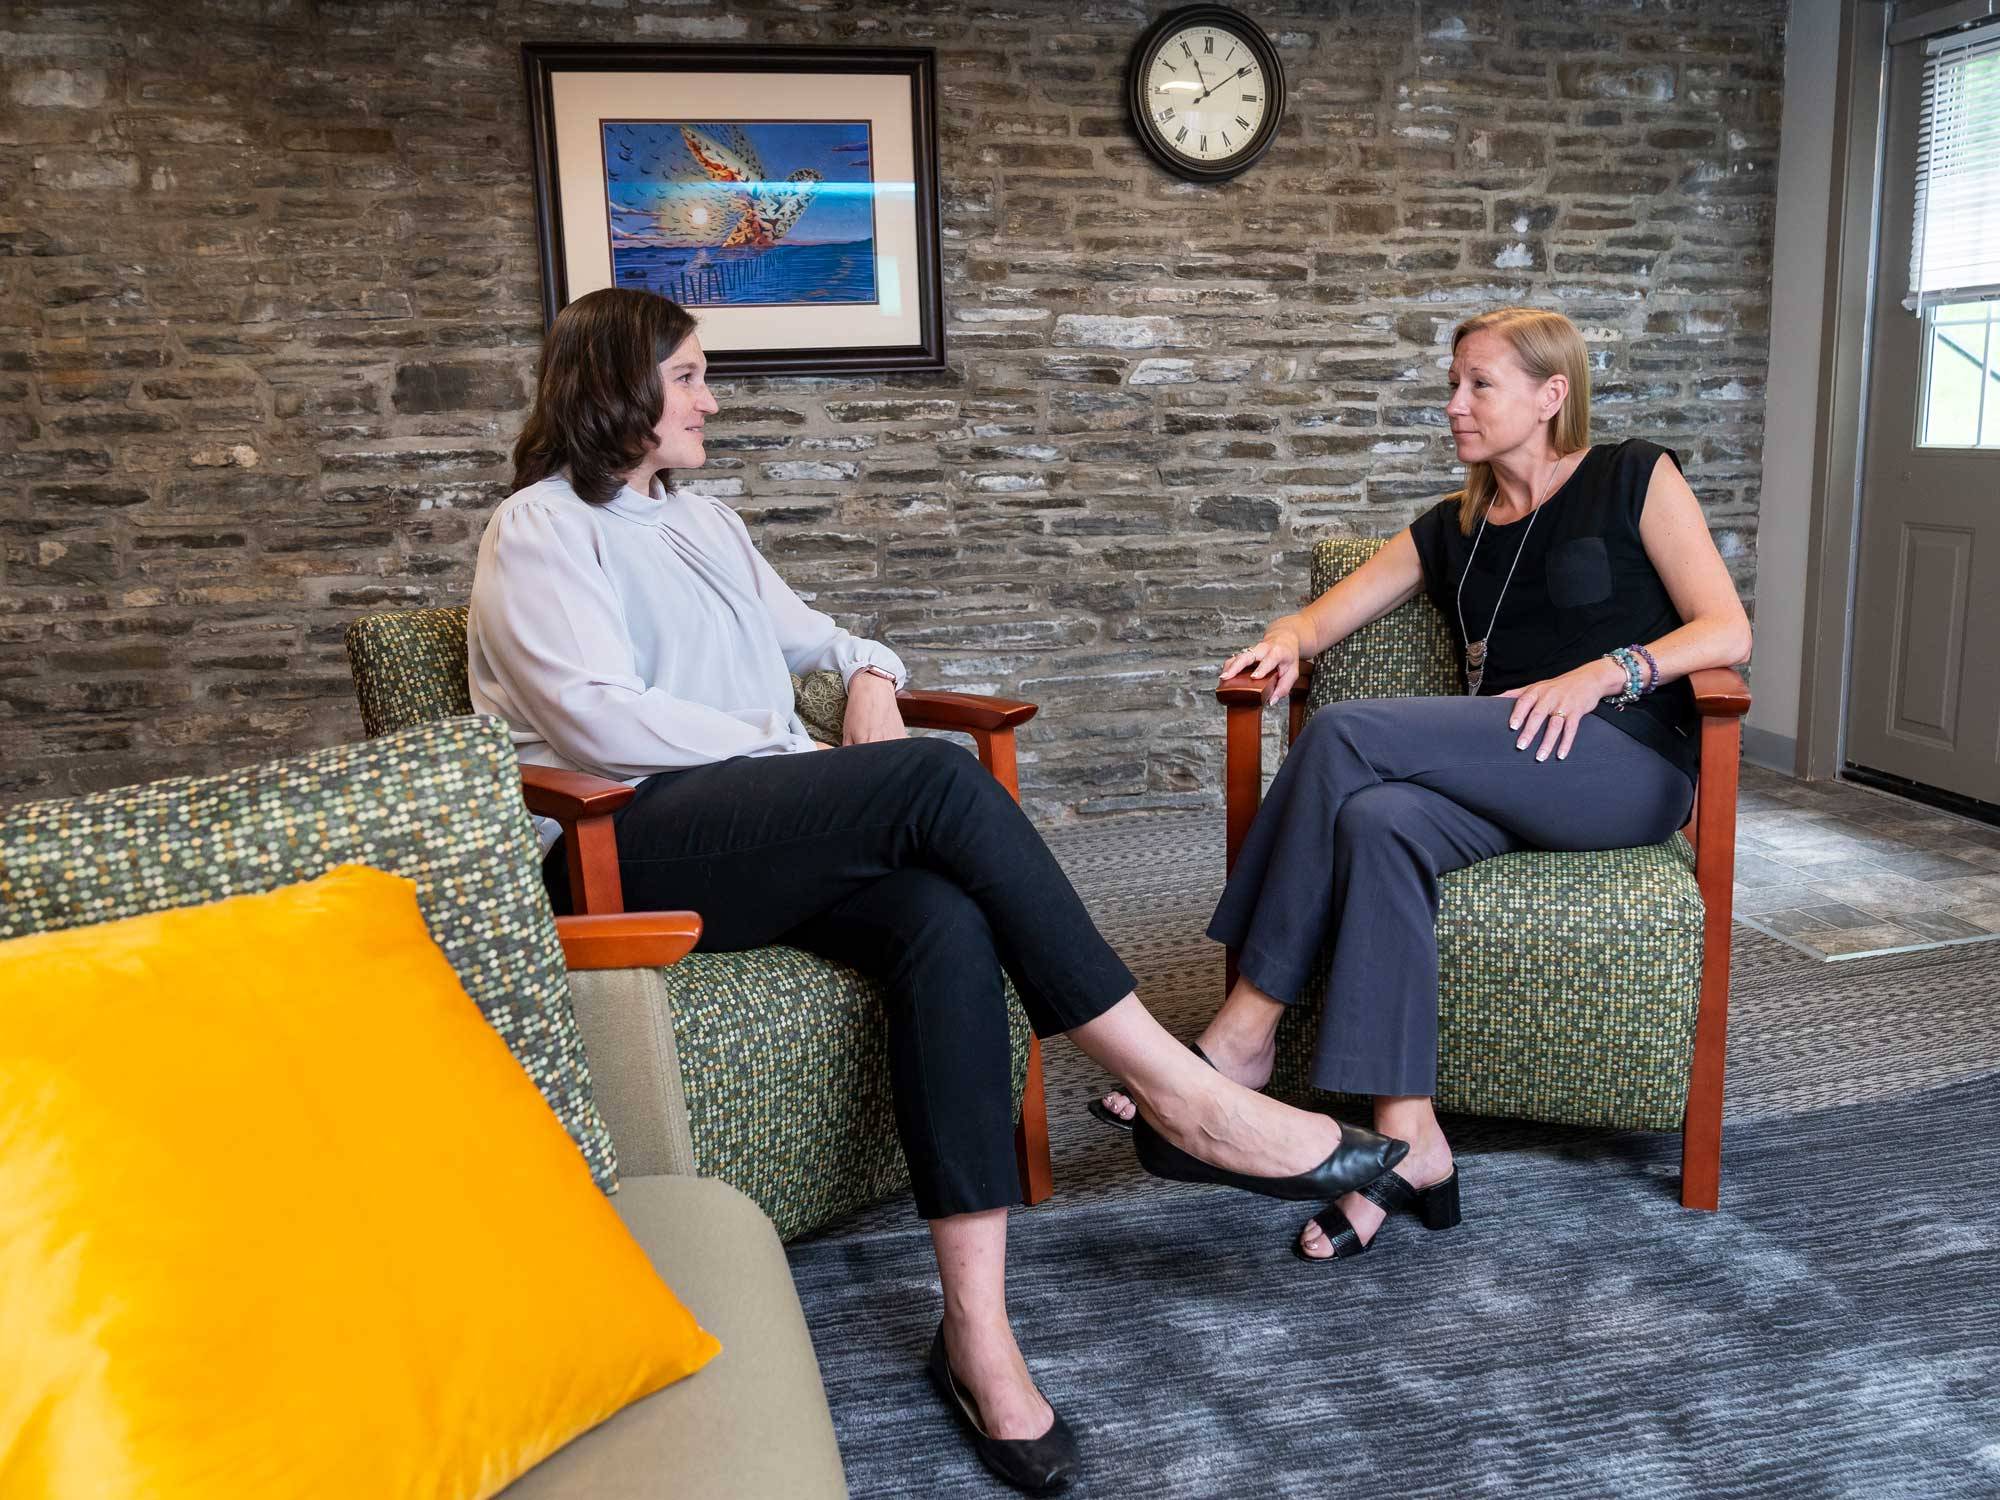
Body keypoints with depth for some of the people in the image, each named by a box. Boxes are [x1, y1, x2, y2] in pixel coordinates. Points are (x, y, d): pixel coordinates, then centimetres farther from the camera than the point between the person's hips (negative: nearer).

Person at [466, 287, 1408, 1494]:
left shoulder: (704, 520, 28)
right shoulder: (539, 530, 4)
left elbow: (802, 627, 35)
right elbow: (596, 718, -10)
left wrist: (868, 671, 11)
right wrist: (783, 748, -9)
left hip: (766, 831, 7)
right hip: (632, 847, -6)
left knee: (949, 922, -28)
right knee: (935, 779, -30)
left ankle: (979, 1327, -30)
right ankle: (1183, 1098, -27)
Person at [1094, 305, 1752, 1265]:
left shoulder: (1634, 478, 8)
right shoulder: (1452, 531, 21)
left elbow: (1727, 632, -1)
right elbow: (1320, 618, 17)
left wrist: (1603, 672, -17)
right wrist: (1288, 638, -7)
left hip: (1629, 764, -5)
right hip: (1508, 780, 5)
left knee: (1346, 733, -26)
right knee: (1376, 822, -32)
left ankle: (1244, 1033, -22)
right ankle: (1407, 1144, -33)